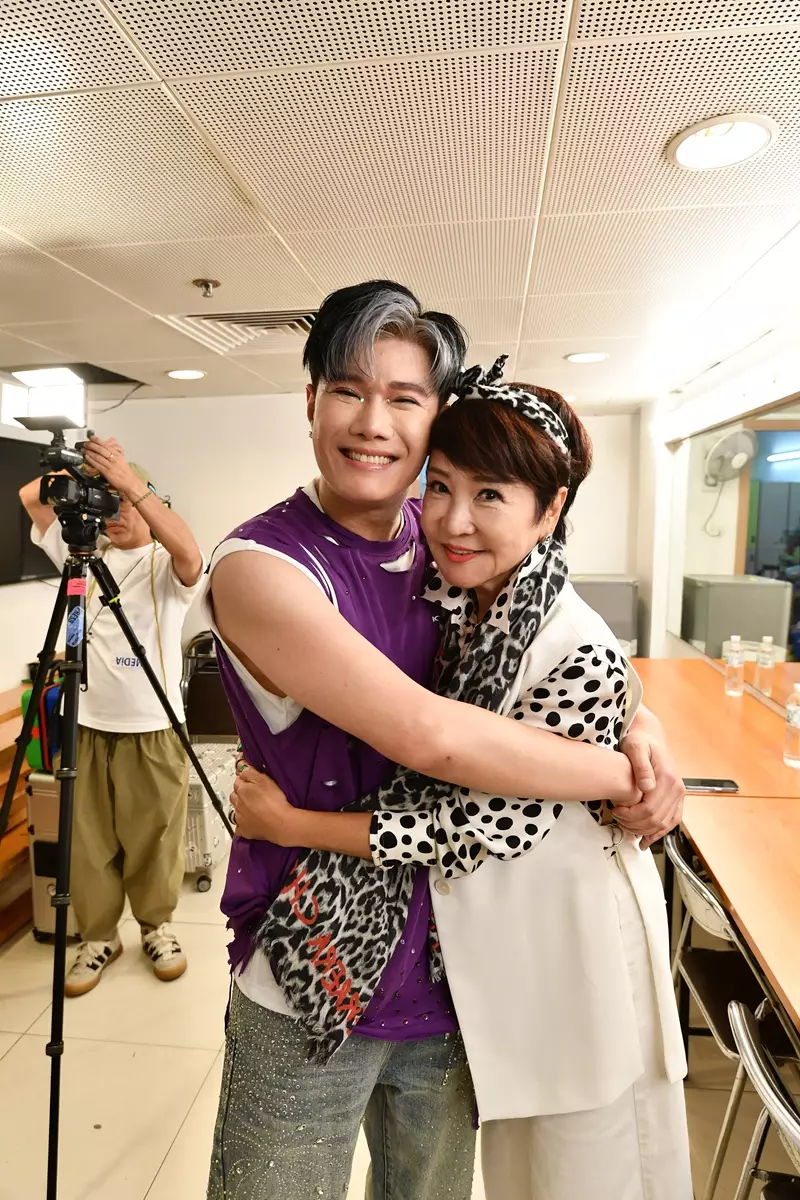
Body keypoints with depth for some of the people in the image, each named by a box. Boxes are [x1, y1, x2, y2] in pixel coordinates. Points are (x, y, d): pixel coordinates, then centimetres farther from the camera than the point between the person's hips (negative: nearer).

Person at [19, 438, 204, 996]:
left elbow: (190, 554, -28)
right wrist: (82, 469, -5)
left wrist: (131, 481, -33)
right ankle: (99, 936, 29)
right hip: (88, 727, 4)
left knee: (154, 841, 8)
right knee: (89, 844, 12)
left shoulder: (166, 567, -4)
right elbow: (30, 497, 9)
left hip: (153, 729, -4)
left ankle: (157, 926, 29)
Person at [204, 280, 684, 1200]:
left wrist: (637, 726, -14)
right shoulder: (260, 566, -21)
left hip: (449, 975, 5)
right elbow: (432, 735, -30)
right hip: (307, 991, -4)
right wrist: (629, 778, -19)